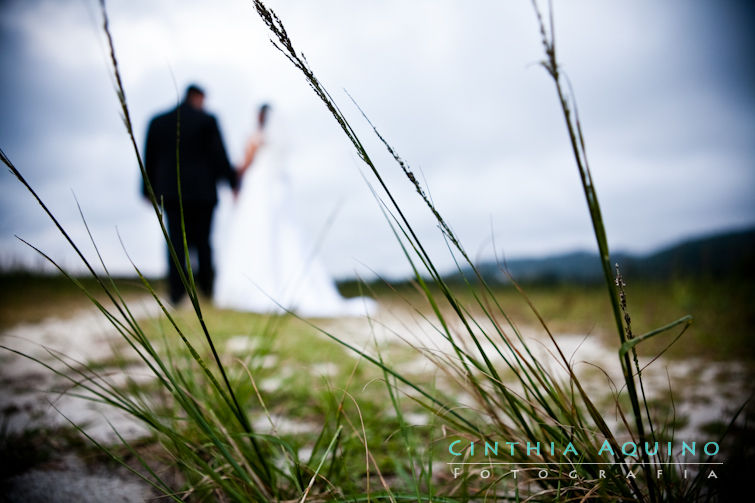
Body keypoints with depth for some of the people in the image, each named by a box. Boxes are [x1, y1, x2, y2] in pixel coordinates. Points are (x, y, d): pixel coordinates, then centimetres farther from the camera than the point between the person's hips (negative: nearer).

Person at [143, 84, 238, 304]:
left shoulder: (157, 121, 9)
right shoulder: (207, 120, -2)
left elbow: (149, 159, 11)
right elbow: (219, 156, -3)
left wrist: (149, 189, 18)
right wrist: (233, 182, 6)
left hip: (169, 191, 2)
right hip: (201, 191, -2)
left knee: (176, 241, 2)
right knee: (202, 239, 6)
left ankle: (176, 291, -5)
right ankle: (207, 288, 11)